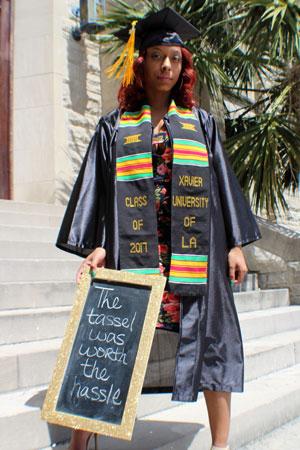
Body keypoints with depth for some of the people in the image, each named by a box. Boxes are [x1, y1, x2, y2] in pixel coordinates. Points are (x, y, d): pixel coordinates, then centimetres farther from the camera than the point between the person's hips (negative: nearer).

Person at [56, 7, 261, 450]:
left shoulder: (201, 122, 14)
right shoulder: (115, 126, 11)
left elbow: (223, 182, 12)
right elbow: (97, 189, 7)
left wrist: (235, 244, 6)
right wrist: (96, 245, -5)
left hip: (195, 249, 1)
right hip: (131, 248, -1)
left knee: (211, 338, 1)